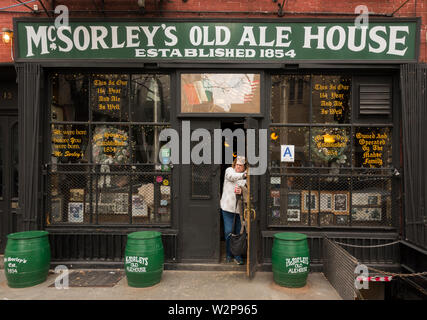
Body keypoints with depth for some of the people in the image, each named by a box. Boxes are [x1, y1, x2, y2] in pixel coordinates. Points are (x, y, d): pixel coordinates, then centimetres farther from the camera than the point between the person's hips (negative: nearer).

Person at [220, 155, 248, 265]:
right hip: (228, 206, -1)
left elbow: (247, 192, 0)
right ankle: (229, 254, 20)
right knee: (228, 231, 1)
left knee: (239, 232, 4)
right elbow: (231, 176, -18)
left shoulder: (247, 177, 8)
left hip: (240, 208, 1)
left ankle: (237, 255, 17)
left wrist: (241, 191, -20)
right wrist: (244, 175, -25)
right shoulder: (229, 170, 5)